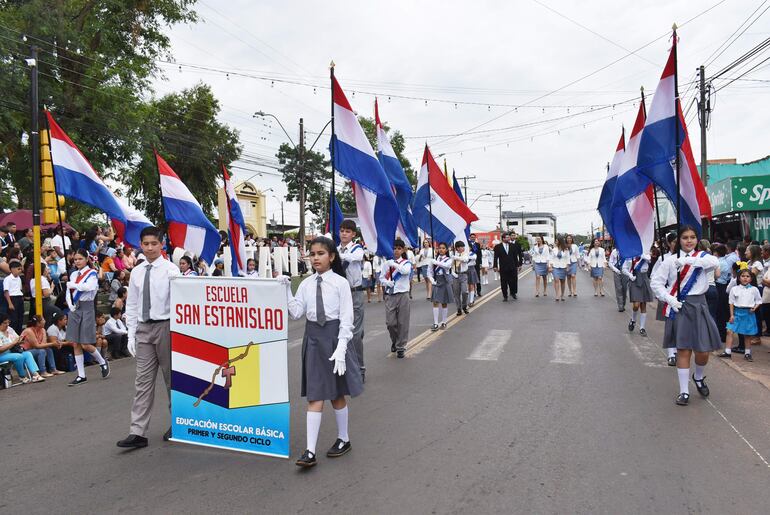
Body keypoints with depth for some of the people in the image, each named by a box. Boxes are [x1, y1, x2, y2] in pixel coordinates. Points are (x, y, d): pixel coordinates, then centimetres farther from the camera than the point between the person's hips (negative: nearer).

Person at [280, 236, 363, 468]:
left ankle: (343, 439, 32)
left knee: (337, 393, 12)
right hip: (313, 338, 3)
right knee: (314, 395, 2)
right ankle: (310, 451, 4)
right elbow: (296, 313, -3)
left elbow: (346, 318, -10)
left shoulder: (340, 283, -7)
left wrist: (341, 348, -17)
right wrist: (286, 289, -12)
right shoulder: (306, 284, 4)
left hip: (333, 336, -3)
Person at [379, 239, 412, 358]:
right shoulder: (387, 263, 6)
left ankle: (401, 347, 13)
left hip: (402, 295, -1)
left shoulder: (406, 263, 2)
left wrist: (393, 264, -13)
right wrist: (387, 282, -11)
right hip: (390, 295, 2)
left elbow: (405, 271, -21)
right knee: (390, 322, 1)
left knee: (402, 322, 1)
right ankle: (394, 341, 29)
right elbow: (381, 278, 9)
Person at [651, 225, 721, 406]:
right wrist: (669, 299, -12)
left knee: (703, 351, 2)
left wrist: (688, 260, -25)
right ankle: (684, 391, 11)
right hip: (679, 308, -1)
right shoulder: (670, 261, 3)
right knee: (683, 350, 1)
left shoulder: (702, 257, 5)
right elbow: (656, 282, 0)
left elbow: (714, 262, -19)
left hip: (699, 306, 1)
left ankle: (699, 377, 35)